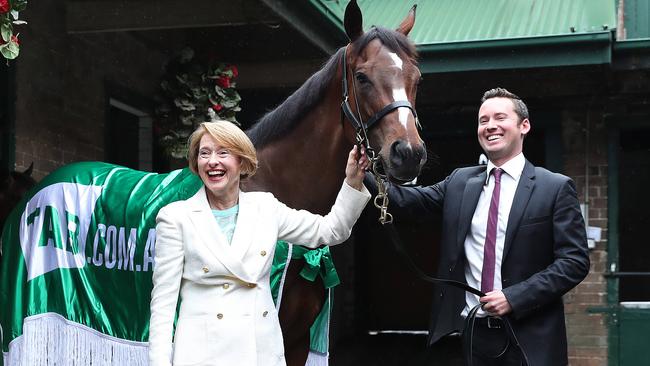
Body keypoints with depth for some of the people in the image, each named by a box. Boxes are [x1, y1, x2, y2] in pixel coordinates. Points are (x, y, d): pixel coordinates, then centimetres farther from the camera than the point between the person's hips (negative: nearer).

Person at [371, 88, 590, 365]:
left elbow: (575, 261, -7)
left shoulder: (556, 188, -2)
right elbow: (404, 201, 0)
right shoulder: (459, 182, 10)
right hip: (469, 332, 3)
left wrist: (515, 297, -15)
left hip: (530, 338, -3)